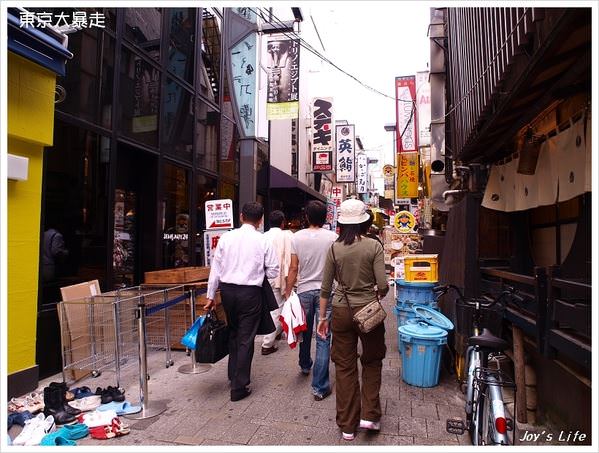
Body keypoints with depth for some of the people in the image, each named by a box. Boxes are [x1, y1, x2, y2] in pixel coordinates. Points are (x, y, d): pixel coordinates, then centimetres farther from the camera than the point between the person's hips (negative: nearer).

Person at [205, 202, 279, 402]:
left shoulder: (226, 237, -1)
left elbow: (216, 268, 2)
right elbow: (273, 272, -3)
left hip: (227, 290, 4)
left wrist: (211, 295, 9)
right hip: (250, 293, -3)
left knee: (233, 333, 23)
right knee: (246, 339, 7)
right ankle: (239, 387, 14)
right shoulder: (263, 241, -7)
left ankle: (233, 376, 38)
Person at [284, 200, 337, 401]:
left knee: (304, 332, 23)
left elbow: (293, 268, -4)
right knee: (323, 338, 2)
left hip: (304, 290, 2)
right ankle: (320, 387, 5)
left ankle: (305, 365, 46)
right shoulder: (332, 238, -9)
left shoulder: (297, 237, -5)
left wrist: (288, 292, 5)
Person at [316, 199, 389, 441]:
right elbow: (383, 285, -12)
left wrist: (322, 317, 9)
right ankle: (369, 415, 21)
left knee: (345, 367, 13)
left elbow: (325, 287, -1)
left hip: (341, 311, 1)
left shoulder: (334, 248, -5)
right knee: (372, 362, 23)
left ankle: (348, 425, 25)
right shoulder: (373, 246, -10)